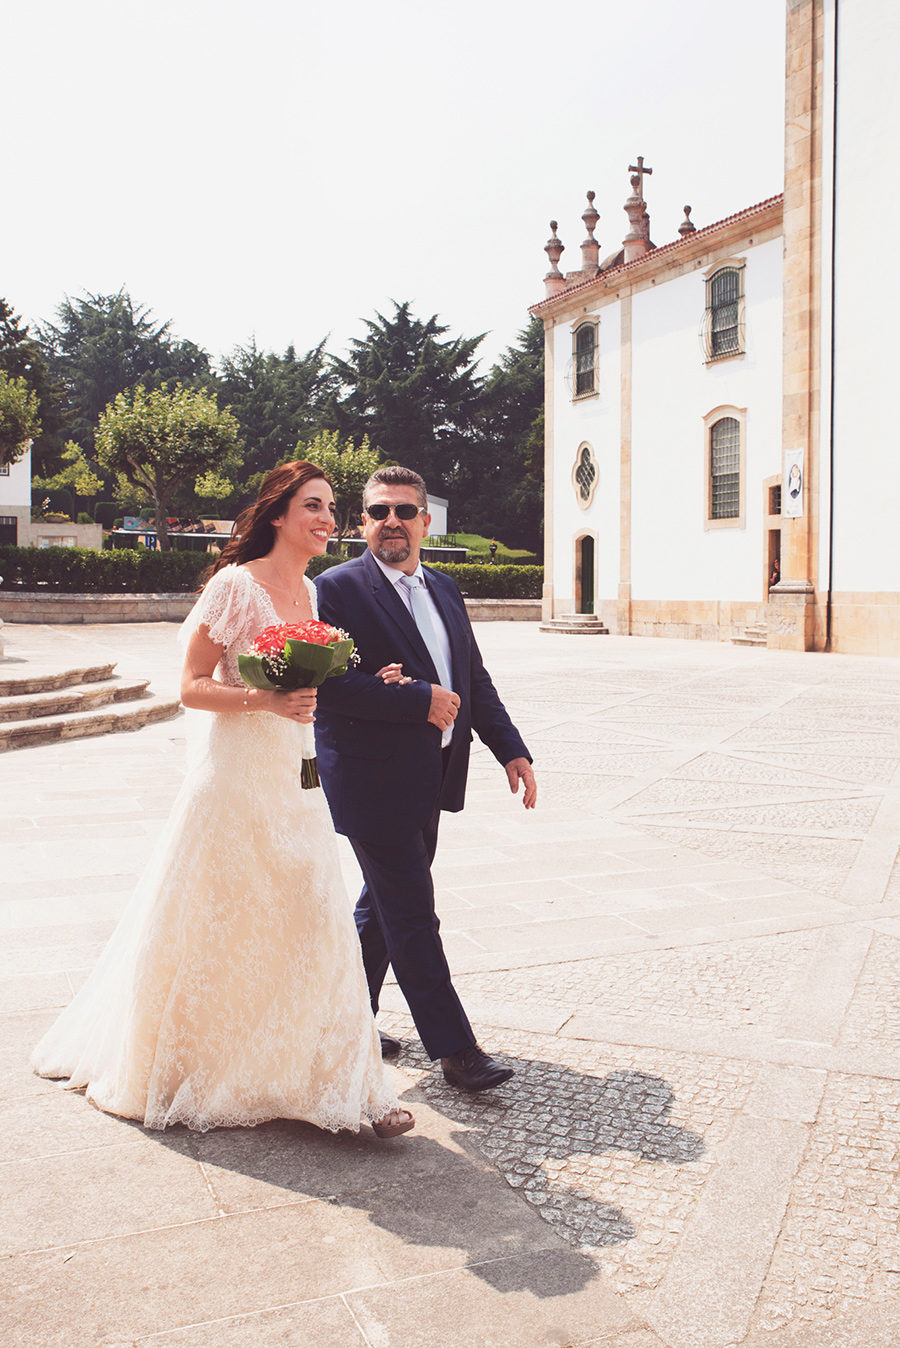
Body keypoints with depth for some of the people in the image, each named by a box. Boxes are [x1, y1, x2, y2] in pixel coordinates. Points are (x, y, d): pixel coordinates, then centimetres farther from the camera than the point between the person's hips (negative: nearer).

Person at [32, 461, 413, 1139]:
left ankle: (340, 1083, 14)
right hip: (237, 775, -6)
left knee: (316, 924, 5)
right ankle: (190, 1070, 32)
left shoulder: (312, 592, 11)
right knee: (217, 929, 8)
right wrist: (262, 699, -25)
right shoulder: (236, 585, -11)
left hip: (296, 780, 6)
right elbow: (193, 686, -11)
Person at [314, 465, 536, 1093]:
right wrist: (420, 701, -21)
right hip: (374, 780, -8)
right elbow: (333, 684, -20)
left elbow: (475, 680, 15)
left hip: (428, 780, 8)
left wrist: (512, 749, 6)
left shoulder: (444, 589, 13)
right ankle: (454, 1046, 8)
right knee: (412, 914, -2)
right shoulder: (339, 588, -10)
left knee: (384, 905, 19)